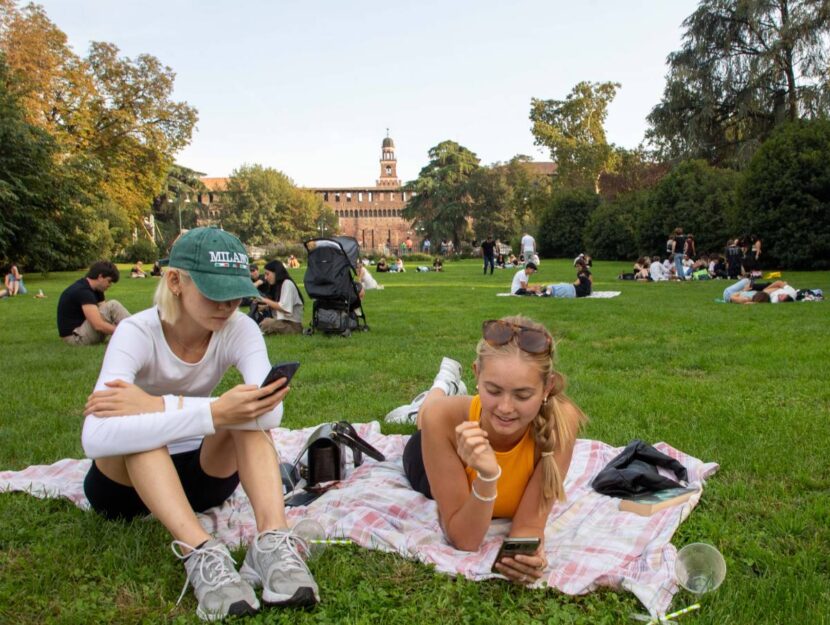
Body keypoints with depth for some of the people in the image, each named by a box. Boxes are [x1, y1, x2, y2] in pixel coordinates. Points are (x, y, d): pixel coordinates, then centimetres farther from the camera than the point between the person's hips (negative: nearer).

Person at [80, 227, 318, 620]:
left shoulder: (239, 329, -16)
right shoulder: (137, 333, -25)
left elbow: (270, 412, -36)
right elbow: (96, 438, -43)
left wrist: (157, 406, -39)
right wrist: (214, 414, -51)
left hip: (196, 472, 2)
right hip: (123, 481, -2)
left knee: (248, 412, -27)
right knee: (139, 430, -35)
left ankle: (273, 540, -41)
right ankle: (200, 552, -45)